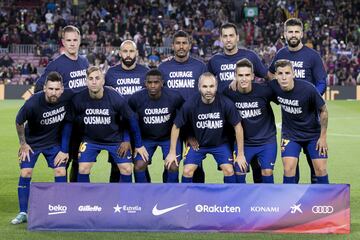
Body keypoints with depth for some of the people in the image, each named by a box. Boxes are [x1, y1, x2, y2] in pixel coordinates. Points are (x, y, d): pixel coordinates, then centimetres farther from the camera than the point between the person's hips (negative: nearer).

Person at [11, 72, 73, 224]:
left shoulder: (68, 96, -25)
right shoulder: (33, 103, -32)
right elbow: (19, 122, -12)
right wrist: (23, 144, -5)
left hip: (54, 141, 2)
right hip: (32, 141, -2)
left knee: (61, 171, -6)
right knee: (25, 173, -7)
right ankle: (23, 213, 5)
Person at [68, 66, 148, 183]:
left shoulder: (115, 98, -23)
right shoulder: (78, 99, -21)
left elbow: (131, 119, -9)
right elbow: (69, 122, -6)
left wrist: (139, 145, -3)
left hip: (115, 138, 0)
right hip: (90, 139, 0)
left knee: (127, 169, -4)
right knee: (83, 169, -11)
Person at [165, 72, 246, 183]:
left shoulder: (226, 104, -26)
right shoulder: (190, 105, -25)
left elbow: (237, 126, -13)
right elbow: (176, 127, -11)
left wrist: (240, 154, -9)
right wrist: (172, 152, -7)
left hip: (221, 142, 0)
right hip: (197, 143, 0)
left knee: (229, 170, -12)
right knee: (187, 171, -9)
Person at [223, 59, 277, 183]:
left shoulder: (264, 90, -18)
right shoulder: (229, 93, -14)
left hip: (266, 140, -1)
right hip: (243, 142, 1)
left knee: (267, 173, -5)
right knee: (238, 174, 0)